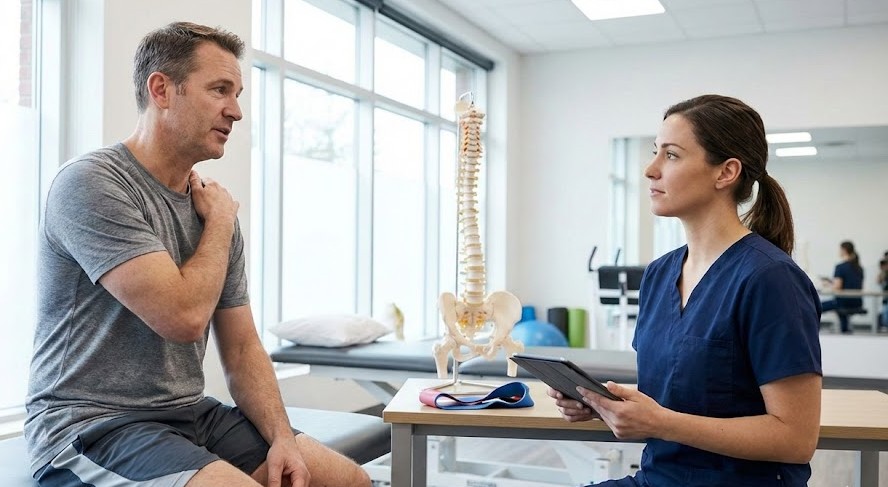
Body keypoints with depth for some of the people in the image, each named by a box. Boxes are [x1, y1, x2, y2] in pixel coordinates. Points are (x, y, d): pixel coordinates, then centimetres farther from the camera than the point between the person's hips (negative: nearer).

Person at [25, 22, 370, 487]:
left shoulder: (212, 206, 8)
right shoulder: (91, 183, -14)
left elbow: (242, 350, 9)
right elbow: (184, 317, -23)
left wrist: (282, 439, -7)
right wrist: (221, 222, -7)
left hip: (190, 415, 7)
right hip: (90, 425, -6)